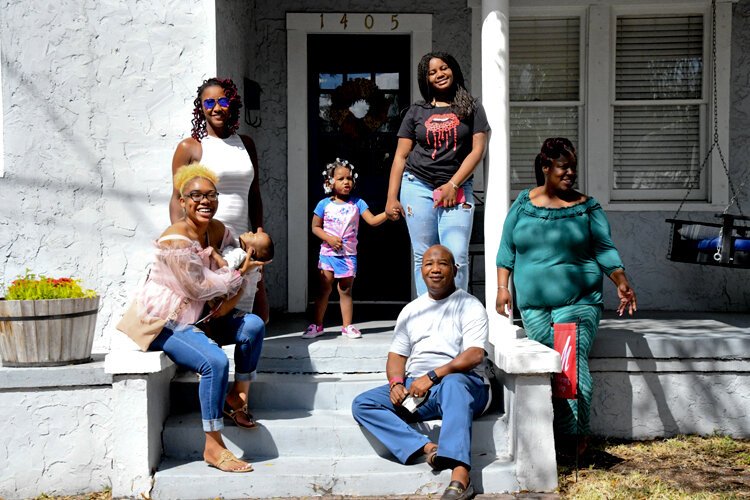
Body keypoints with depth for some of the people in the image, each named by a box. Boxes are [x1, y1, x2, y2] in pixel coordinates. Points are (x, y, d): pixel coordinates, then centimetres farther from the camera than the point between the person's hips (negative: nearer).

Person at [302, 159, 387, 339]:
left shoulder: (357, 203, 0)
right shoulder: (324, 204, -2)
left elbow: (372, 220, -6)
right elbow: (315, 227, 2)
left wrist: (387, 213, -23)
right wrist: (329, 238, -14)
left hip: (349, 255, 1)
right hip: (328, 253, -1)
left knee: (345, 291, 8)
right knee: (324, 290, 3)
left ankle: (347, 326, 15)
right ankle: (317, 325, 12)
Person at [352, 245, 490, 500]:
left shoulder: (470, 306, 3)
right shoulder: (411, 310, 20)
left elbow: (475, 355, -11)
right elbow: (396, 354, 16)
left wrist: (432, 376, -22)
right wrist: (396, 383, -7)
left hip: (463, 385, -5)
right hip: (414, 388, 6)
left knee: (453, 384, -41)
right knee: (362, 404, -16)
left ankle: (460, 477, -54)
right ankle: (427, 448, -33)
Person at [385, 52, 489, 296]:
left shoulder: (472, 109, 9)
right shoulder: (416, 112, 12)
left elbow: (477, 150, 1)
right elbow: (401, 157, 11)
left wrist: (453, 185, -9)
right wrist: (391, 198, 3)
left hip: (458, 189, -1)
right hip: (418, 187, 2)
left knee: (457, 258, -11)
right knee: (424, 258, 2)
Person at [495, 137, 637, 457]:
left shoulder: (586, 207, 6)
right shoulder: (523, 204, 9)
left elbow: (605, 250, 4)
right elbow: (507, 249, 11)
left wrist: (621, 283, -10)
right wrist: (503, 287, 3)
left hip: (578, 301, -2)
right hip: (533, 303, 2)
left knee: (574, 362, -16)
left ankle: (575, 437, -8)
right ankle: (563, 438, 3)